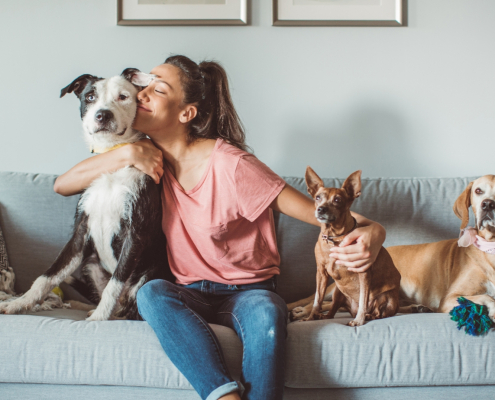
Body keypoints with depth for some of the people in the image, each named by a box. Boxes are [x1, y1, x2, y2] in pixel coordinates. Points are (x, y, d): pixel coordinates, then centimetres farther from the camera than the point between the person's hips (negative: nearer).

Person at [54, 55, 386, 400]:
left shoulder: (229, 165, -15)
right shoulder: (151, 158, 2)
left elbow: (317, 211, -17)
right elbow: (63, 185, 1)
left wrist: (370, 231, -38)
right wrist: (128, 154, -13)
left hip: (247, 291, -3)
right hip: (189, 294, 4)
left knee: (267, 312, -39)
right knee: (151, 293, -32)